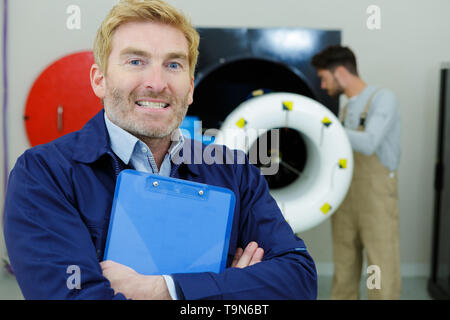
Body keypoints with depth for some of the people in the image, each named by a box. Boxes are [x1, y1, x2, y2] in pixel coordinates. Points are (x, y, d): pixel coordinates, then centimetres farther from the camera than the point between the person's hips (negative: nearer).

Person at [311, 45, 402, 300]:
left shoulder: (383, 98, -7)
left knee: (382, 277, -3)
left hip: (377, 200, -6)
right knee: (344, 277, 10)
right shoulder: (346, 109, 13)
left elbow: (368, 144, -21)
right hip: (345, 200, 7)